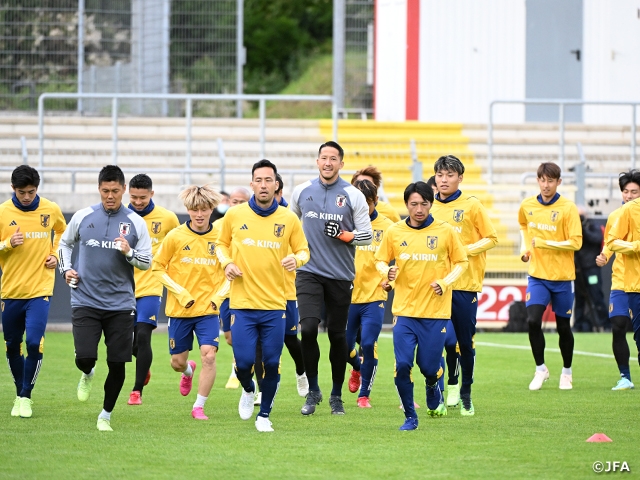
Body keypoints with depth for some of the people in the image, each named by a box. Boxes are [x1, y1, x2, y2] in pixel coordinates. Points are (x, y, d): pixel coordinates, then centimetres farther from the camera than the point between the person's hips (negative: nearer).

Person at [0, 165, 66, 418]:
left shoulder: (51, 210, -1)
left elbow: (62, 232, 20)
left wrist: (56, 254, 4)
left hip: (40, 289, -1)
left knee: (34, 343, -15)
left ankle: (26, 397, -1)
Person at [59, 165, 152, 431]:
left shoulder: (135, 222, 1)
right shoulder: (82, 217, 2)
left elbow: (147, 262, 5)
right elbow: (65, 243, 20)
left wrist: (129, 252, -14)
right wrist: (66, 269, 5)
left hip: (121, 304, 0)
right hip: (85, 302, 0)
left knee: (117, 363, -1)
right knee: (84, 358, -12)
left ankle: (106, 415, 17)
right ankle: (87, 375, 26)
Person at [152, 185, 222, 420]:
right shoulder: (176, 236, -6)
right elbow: (157, 268, -2)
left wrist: (218, 295, -5)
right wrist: (180, 293, -12)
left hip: (207, 310, 0)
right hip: (180, 310, 0)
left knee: (209, 356, -15)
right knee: (178, 361, 8)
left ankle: (198, 407, -2)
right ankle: (188, 370, 47)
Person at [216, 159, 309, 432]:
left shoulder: (288, 219, 0)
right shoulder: (235, 215, 0)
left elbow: (303, 250, 10)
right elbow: (221, 244, 15)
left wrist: (296, 259, -13)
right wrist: (226, 262, -5)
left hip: (274, 306, 1)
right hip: (242, 304, -1)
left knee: (272, 363, 2)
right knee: (243, 362, -8)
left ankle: (264, 414, 22)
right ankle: (248, 390, 28)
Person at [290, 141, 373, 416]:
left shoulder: (353, 195, -1)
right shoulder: (301, 192, 5)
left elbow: (366, 237, 0)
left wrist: (344, 235, -16)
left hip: (341, 276, 0)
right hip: (309, 272, 0)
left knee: (337, 335, 6)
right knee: (308, 328, -16)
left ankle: (336, 396, 19)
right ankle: (313, 392, -1)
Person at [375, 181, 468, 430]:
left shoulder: (445, 231, -2)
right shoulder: (394, 232, 2)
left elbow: (461, 262, 7)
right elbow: (380, 260, 12)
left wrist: (445, 282, -10)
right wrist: (387, 272, -11)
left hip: (436, 311, -1)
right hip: (404, 310, 1)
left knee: (429, 367, -1)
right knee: (402, 365, -10)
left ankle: (434, 391, 37)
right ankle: (410, 417, 7)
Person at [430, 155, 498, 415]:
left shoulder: (471, 205, -1)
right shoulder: (429, 208, 9)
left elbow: (491, 238, -1)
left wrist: (467, 250, -14)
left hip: (465, 282, -2)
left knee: (466, 341, 3)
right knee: (445, 339, -4)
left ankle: (466, 393, 15)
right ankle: (452, 384, 13)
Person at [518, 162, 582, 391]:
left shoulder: (568, 208, -11)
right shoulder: (527, 206, 1)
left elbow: (576, 242, -16)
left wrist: (545, 243, -22)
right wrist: (525, 246, 9)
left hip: (562, 277, -2)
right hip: (537, 275, 2)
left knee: (563, 326, 7)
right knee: (533, 321, -14)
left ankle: (567, 372, 27)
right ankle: (540, 369, 4)